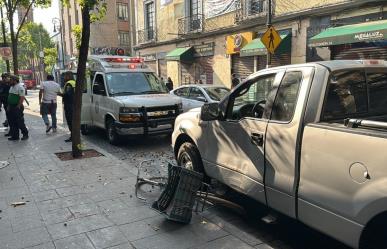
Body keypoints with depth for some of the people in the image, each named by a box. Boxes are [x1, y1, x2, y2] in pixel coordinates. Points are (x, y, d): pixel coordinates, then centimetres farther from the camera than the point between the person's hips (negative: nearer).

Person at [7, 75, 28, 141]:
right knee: (12, 122, 11)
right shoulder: (12, 87, 15)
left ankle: (25, 134, 9)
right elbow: (10, 97, 20)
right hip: (11, 107, 10)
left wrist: (18, 106, -21)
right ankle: (15, 136, 18)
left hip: (17, 108, -9)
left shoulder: (20, 87, -14)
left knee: (20, 122, -4)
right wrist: (9, 106, 15)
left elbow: (22, 98, -20)